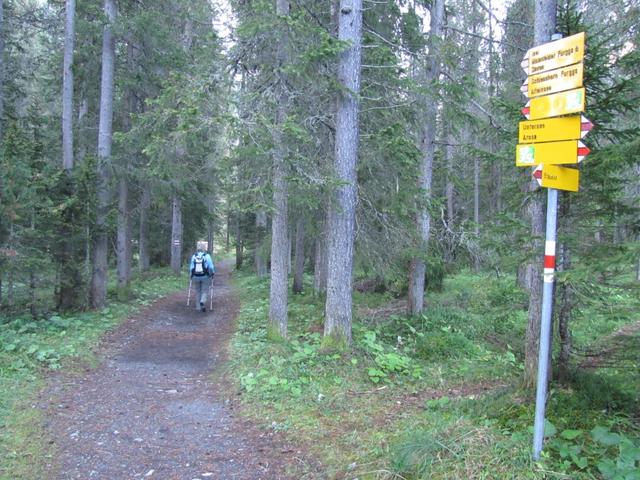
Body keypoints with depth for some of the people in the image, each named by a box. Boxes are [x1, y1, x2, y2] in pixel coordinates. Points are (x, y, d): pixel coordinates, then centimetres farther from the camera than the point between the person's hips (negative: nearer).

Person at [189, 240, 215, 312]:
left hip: (196, 277, 2)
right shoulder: (207, 256, -11)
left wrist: (191, 275, 15)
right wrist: (212, 274, 6)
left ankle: (198, 307, 18)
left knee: (198, 291, 16)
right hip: (205, 277, -2)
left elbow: (191, 267, -1)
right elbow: (211, 267, -10)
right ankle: (202, 302, -19)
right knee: (204, 291, 7)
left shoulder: (193, 256, -4)